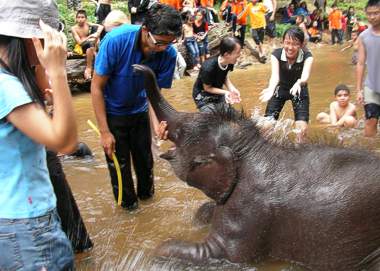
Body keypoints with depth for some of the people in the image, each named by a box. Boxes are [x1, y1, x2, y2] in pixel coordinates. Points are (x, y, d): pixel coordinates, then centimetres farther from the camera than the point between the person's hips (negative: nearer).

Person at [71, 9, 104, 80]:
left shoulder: (87, 24, -1)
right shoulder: (74, 28, -11)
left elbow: (101, 26, -11)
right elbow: (79, 42, -18)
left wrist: (97, 34, -29)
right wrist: (90, 36, -26)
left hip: (90, 43, 4)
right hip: (80, 47, -4)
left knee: (95, 27, -13)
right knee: (90, 44, -38)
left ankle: (93, 50, -16)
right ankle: (88, 69, -31)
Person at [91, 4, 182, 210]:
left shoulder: (168, 54, -23)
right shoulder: (116, 40, -33)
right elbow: (97, 87, -24)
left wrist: (156, 123, -34)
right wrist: (104, 132, -22)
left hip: (139, 110, 3)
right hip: (112, 113, -3)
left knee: (144, 156, 17)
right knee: (118, 160, 8)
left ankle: (146, 191, 45)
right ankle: (127, 201, 34)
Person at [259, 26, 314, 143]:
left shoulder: (307, 56, -26)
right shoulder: (276, 54, -25)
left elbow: (305, 75, -42)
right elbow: (275, 75, -38)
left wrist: (299, 83, -66)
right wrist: (271, 89, -60)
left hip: (299, 91, -1)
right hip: (280, 89, 1)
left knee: (302, 127, -13)